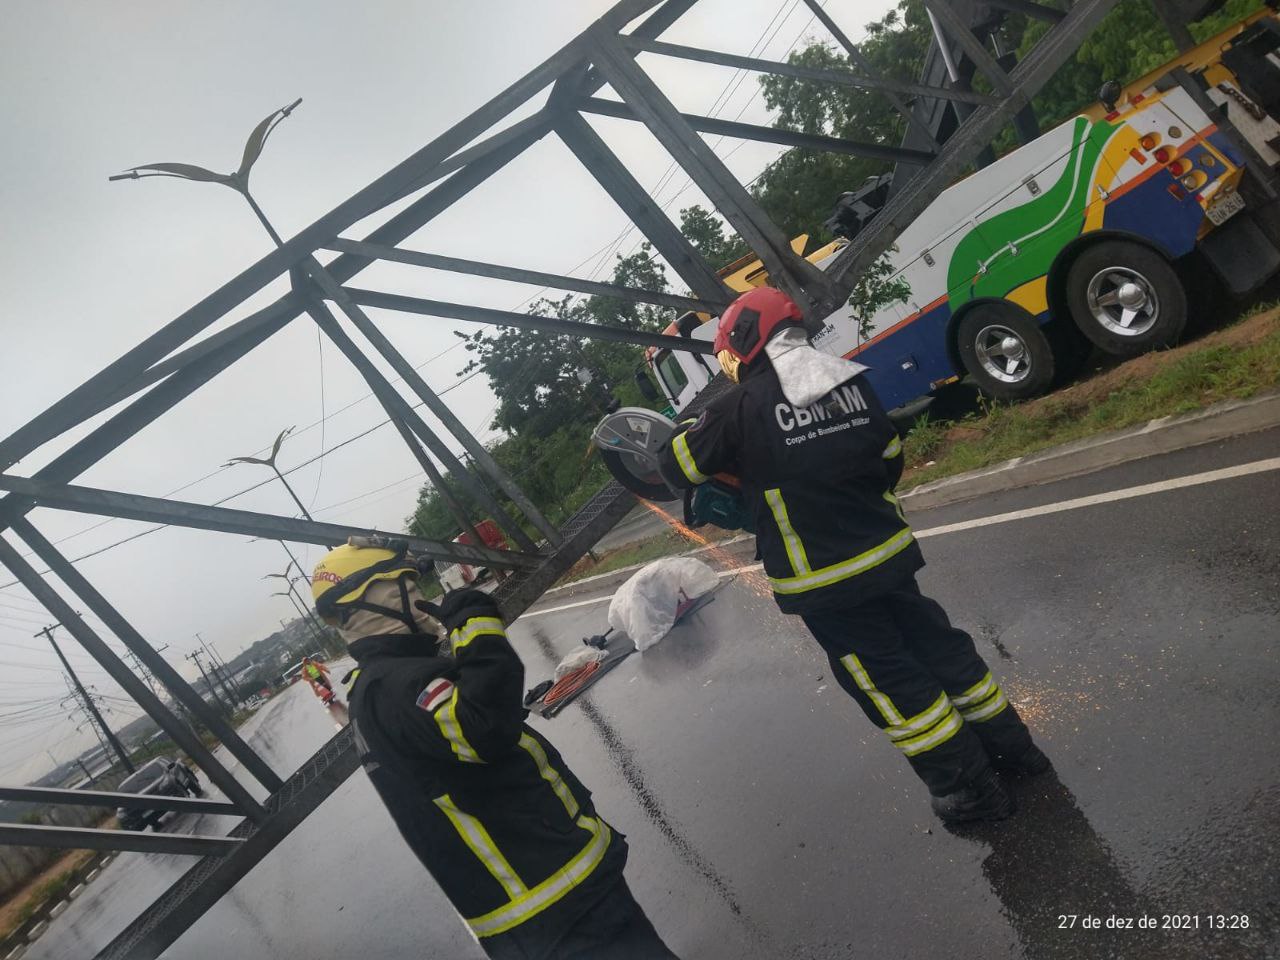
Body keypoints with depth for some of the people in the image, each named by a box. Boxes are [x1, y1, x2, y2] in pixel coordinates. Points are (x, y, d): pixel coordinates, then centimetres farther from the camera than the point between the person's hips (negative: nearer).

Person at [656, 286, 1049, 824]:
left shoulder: (740, 408, -16)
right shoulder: (851, 382, 1)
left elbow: (677, 467, -4)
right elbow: (890, 460, 11)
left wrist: (691, 428, 16)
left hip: (822, 584, -6)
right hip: (888, 554, 6)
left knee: (887, 681, 8)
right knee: (935, 643, 21)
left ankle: (970, 789, 19)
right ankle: (1009, 744, 35)